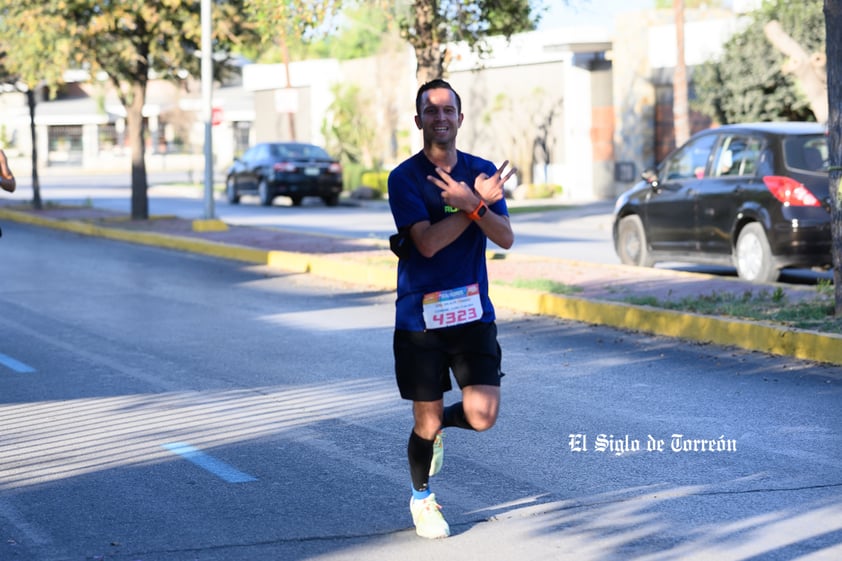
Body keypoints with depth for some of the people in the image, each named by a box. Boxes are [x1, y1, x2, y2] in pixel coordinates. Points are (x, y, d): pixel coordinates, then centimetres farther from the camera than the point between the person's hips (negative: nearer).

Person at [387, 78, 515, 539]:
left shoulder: (483, 172, 5)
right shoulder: (404, 177, -6)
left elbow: (506, 238, -5)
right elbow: (427, 242, -18)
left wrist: (472, 205, -22)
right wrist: (481, 202, -20)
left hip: (473, 311, 3)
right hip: (419, 315, -2)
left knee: (481, 416, -8)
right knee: (426, 420, 5)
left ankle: (436, 426, 28)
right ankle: (421, 499, 33)